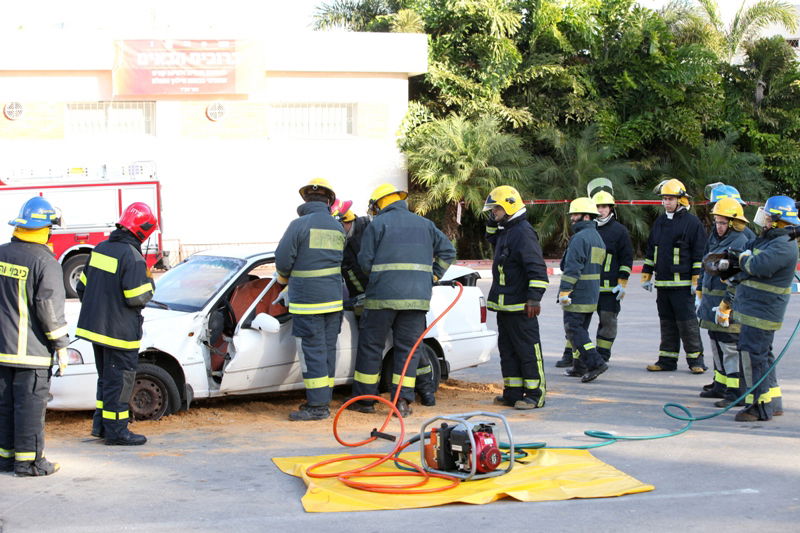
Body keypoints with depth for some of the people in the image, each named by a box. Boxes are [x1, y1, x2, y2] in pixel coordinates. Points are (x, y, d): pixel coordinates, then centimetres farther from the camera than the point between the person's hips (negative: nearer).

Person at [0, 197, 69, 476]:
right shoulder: (44, 262, -14)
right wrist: (61, 346, -8)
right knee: (30, 403, -2)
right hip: (31, 349, -6)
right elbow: (50, 308, -15)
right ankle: (28, 460, 0)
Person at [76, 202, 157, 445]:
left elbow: (82, 286, 14)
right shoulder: (132, 257, -19)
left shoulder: (100, 248, 7)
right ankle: (116, 431, 5)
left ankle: (100, 425, 25)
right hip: (119, 332, -8)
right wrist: (149, 283, -1)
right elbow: (136, 297, -21)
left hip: (94, 326, 8)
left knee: (106, 378, 20)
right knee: (119, 380, 1)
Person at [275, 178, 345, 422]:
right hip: (334, 300, 6)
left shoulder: (300, 225, -11)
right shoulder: (338, 228, 8)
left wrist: (285, 278, 12)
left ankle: (317, 406, -4)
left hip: (308, 301, -6)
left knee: (313, 351, -4)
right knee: (327, 350, 12)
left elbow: (282, 259, -12)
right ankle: (323, 400, 19)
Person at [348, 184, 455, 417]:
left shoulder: (377, 224, 0)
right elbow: (448, 251, 13)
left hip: (383, 295, -3)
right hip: (418, 297, 4)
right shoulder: (424, 224, 15)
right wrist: (432, 276, 14)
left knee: (371, 346, 7)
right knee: (408, 347, 8)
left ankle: (365, 399, 12)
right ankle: (403, 401, 3)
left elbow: (365, 261, -3)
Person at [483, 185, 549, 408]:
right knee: (507, 350, 13)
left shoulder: (523, 232, -15)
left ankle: (535, 394, -1)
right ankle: (513, 393, 20)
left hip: (520, 306, -10)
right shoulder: (506, 231, 15)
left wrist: (534, 298, -24)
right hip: (504, 305, 10)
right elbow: (492, 239, 40)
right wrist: (493, 222, 20)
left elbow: (537, 269, -20)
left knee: (528, 350, -5)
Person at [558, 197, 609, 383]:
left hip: (577, 296, -10)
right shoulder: (598, 238, 17)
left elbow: (572, 268, -21)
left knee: (573, 329, -8)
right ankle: (579, 367, 20)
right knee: (581, 329, 16)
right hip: (592, 295, 10)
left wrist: (564, 291, -20)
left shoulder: (580, 238, -16)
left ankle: (595, 362, -17)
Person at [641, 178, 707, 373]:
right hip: (662, 282, 7)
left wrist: (696, 280, -12)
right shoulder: (659, 222, 15)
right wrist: (646, 276, 17)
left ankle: (695, 359, 2)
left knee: (687, 322, -6)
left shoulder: (692, 222, -5)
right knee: (667, 322, 11)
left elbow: (699, 254, -7)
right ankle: (667, 360, 16)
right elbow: (650, 252, 21)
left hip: (682, 283, -7)